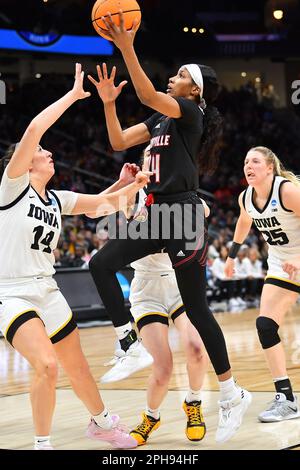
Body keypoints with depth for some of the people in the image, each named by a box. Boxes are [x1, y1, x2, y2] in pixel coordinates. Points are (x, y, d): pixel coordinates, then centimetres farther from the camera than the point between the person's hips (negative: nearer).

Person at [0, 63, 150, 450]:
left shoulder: (56, 199, 11)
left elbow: (106, 203, 12)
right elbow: (34, 129, -20)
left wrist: (136, 185, -6)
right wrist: (74, 95, -14)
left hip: (46, 291, 7)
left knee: (77, 367, 16)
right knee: (46, 365, -24)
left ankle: (102, 424, 41)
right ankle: (42, 444, -6)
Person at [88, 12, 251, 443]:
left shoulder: (190, 112, -7)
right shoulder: (161, 118, 18)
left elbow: (148, 96, -24)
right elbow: (119, 141, 18)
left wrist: (126, 48, -28)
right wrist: (108, 102, 7)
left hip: (182, 215, -9)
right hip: (158, 214, 9)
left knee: (196, 308, -6)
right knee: (101, 264, -4)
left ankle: (232, 395, 4)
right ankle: (131, 345, 1)